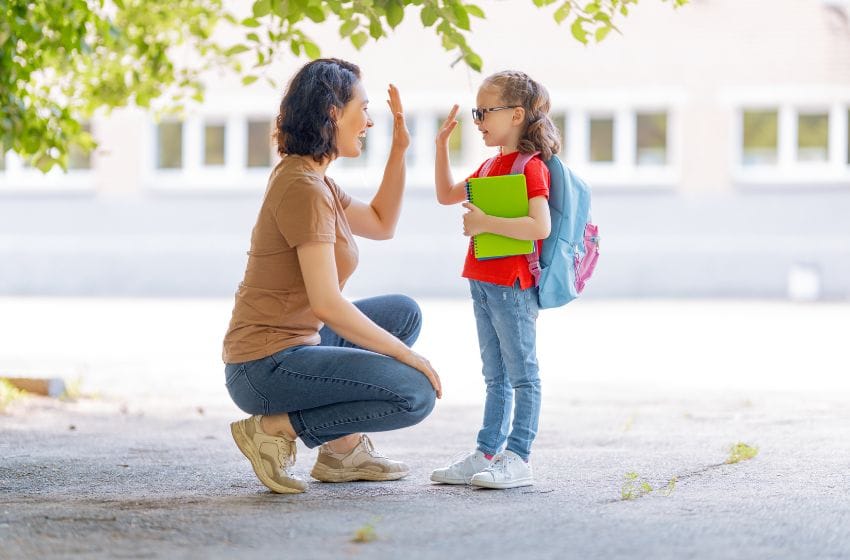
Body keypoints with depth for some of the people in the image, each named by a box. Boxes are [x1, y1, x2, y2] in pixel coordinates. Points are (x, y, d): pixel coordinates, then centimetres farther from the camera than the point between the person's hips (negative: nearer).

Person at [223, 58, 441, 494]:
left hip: (293, 344, 10)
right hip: (266, 367, -10)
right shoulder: (304, 188, -19)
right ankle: (277, 428, -7)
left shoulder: (308, 177, 12)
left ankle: (343, 448, 16)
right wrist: (407, 356, -16)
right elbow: (327, 304, -24)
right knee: (415, 394, -18)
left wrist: (399, 149, 16)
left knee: (403, 313, 23)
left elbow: (381, 224, 25)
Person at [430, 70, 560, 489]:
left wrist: (486, 223, -23)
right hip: (484, 283, 10)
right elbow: (447, 195, 27)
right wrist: (441, 145, 17)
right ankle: (487, 455, 19)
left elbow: (540, 226, -25)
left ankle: (517, 459, -2)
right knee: (495, 377, 14)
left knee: (521, 375, -3)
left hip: (512, 285, -10)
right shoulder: (491, 165, 16)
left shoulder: (530, 166, -14)